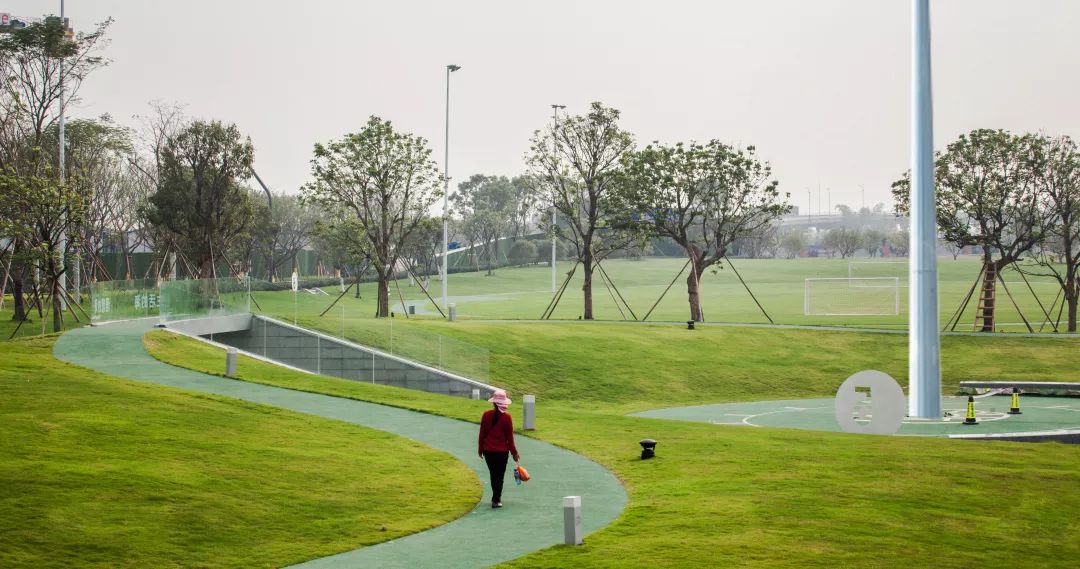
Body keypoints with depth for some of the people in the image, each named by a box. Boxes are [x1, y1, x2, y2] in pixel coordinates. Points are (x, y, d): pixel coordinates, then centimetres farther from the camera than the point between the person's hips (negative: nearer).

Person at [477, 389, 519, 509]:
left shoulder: (486, 415, -6)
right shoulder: (507, 417, -12)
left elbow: (482, 433, 1)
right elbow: (509, 437, -7)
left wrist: (481, 448, 14)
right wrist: (514, 452, 4)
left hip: (488, 450, 3)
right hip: (502, 451, -3)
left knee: (493, 474, 17)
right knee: (499, 476, 6)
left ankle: (497, 497, 28)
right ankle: (496, 500, 3)